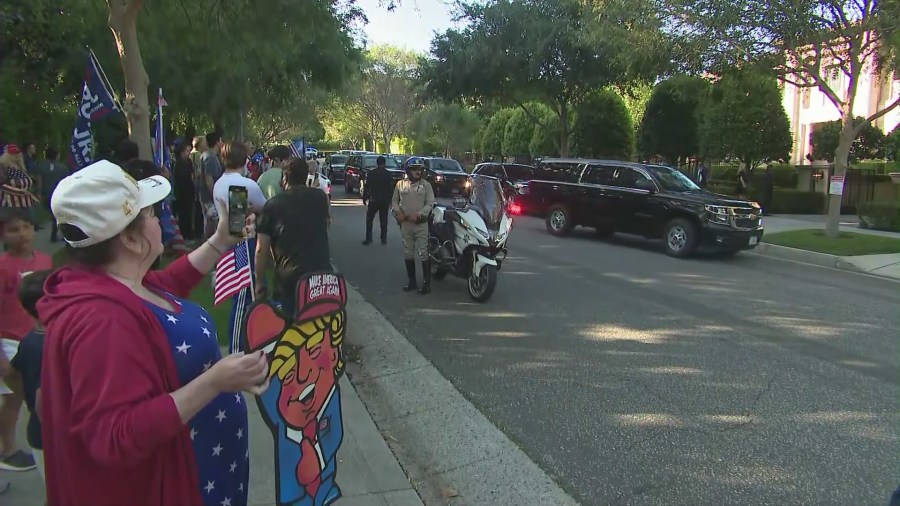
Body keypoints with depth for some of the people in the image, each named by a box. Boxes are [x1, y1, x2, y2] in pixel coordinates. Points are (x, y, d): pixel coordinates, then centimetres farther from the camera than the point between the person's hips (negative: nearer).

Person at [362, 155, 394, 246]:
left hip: (373, 200, -1)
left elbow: (367, 187, -5)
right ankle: (384, 239, 11)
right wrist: (390, 200, 7)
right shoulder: (388, 174, -3)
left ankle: (368, 239, 4)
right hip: (385, 200, 1)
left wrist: (364, 198, 3)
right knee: (384, 220, 10)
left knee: (369, 220, 9)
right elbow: (391, 188, -1)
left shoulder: (371, 173, -6)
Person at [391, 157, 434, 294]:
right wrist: (398, 212, -6)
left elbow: (430, 203, -5)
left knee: (423, 254, -6)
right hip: (405, 224, 4)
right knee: (408, 254, 10)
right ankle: (412, 281, 21)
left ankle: (426, 283, 0)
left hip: (421, 224, -3)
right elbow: (394, 201, 13)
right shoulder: (400, 184, 7)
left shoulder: (426, 185, -1)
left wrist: (418, 214, -18)